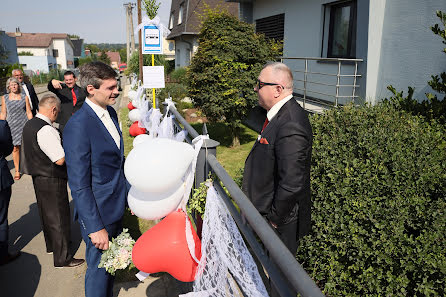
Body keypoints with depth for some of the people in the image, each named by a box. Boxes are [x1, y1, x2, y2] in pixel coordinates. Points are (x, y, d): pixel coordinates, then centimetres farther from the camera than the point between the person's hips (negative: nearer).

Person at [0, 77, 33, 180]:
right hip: (11, 126, 1)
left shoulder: (24, 97, 4)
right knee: (15, 148, 3)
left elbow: (29, 112, 5)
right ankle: (17, 171, 14)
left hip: (24, 125, 0)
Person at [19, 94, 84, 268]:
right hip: (52, 180, -10)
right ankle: (62, 258, 15)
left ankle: (51, 245, 44)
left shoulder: (29, 125, 6)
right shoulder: (46, 130, -25)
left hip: (38, 176, 10)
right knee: (59, 217, 2)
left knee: (46, 213, 24)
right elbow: (60, 160, -27)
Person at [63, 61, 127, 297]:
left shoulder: (110, 112, 3)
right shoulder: (77, 126, -24)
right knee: (98, 267, 11)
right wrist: (95, 228, -21)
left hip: (116, 206, 8)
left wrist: (129, 191, 15)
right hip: (98, 211, -8)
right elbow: (79, 185, -23)